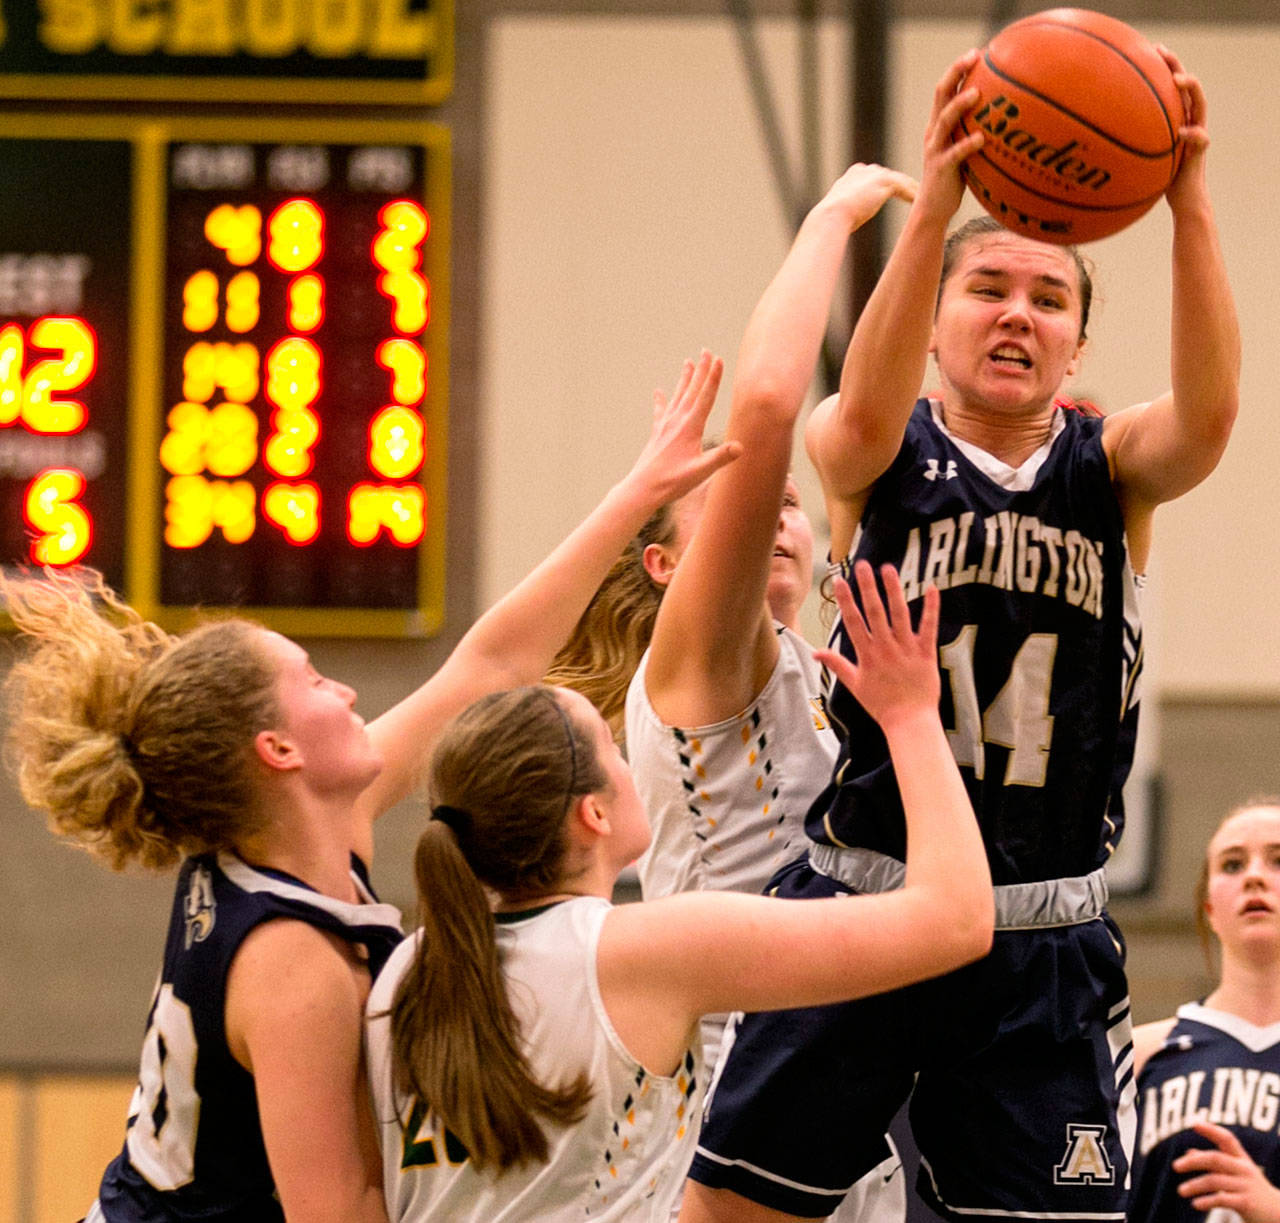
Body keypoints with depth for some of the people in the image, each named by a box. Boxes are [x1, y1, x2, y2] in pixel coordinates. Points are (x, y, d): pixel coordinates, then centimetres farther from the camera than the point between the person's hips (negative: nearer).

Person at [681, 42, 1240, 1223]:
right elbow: (864, 419, -25)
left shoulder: (1110, 471, 4)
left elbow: (1206, 417, -19)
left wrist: (1189, 205, -35)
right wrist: (936, 206, -41)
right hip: (863, 898, -1)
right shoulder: (881, 457, 0)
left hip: (1045, 946, 1)